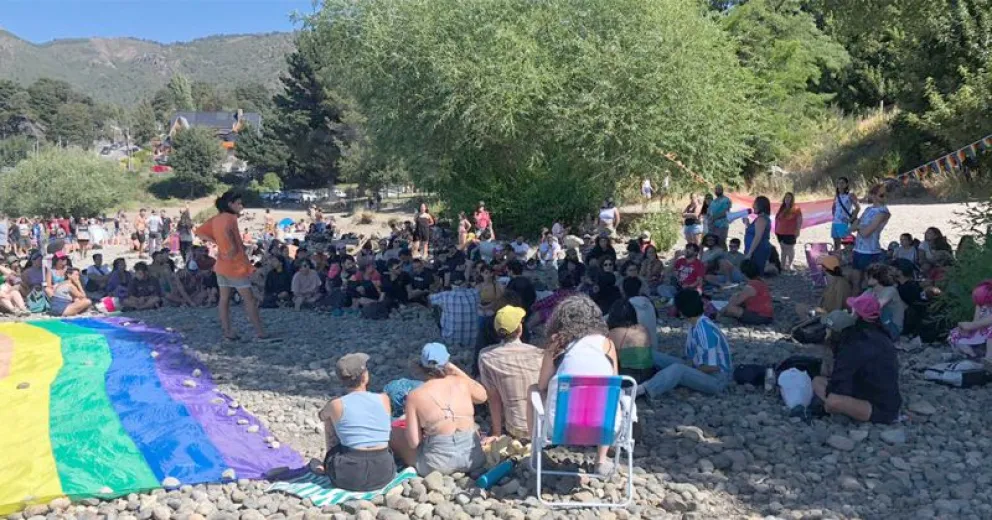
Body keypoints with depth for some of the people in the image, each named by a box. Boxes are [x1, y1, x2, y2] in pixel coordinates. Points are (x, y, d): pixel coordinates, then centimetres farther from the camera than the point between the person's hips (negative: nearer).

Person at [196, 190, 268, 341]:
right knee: (249, 299, -2)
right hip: (236, 264, -8)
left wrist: (215, 241, 9)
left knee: (224, 299, 9)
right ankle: (260, 332, 1)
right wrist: (233, 247, -26)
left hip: (221, 265, 8)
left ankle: (227, 331, 12)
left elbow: (200, 232, 15)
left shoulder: (215, 219, 9)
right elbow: (225, 231, -37)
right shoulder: (230, 217, -16)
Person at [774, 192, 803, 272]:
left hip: (790, 234, -6)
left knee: (790, 250, 0)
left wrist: (797, 231, -15)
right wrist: (776, 230, 14)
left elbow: (799, 221, -10)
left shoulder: (796, 209, -7)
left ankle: (789, 266, 6)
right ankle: (783, 265, 18)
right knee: (783, 249, 12)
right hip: (780, 233, 6)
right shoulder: (781, 208, 11)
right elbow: (777, 219, 17)